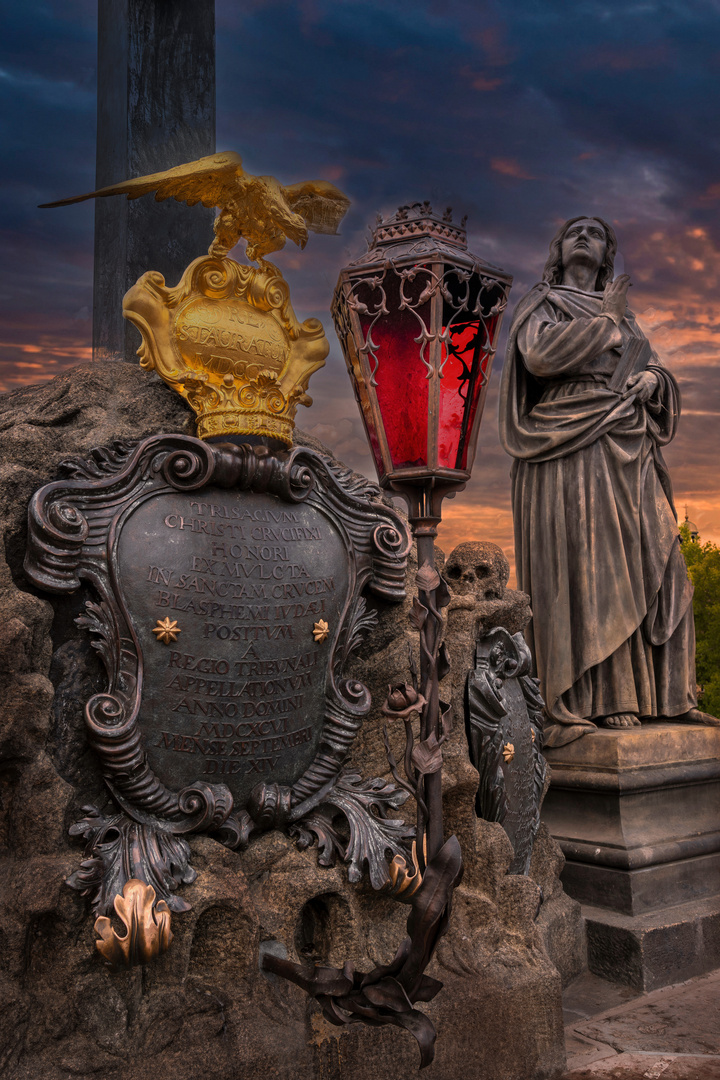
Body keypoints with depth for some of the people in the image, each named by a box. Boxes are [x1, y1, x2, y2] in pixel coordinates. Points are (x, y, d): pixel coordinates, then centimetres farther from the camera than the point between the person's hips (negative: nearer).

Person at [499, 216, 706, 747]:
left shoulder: (625, 318, 28)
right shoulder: (542, 303, 13)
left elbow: (659, 375, 24)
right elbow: (538, 355, -8)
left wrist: (651, 380, 0)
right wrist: (605, 320, 1)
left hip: (627, 453, 5)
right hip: (569, 448, -5)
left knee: (653, 567, -3)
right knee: (579, 569, -13)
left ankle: (665, 696, 1)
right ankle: (579, 705, -15)